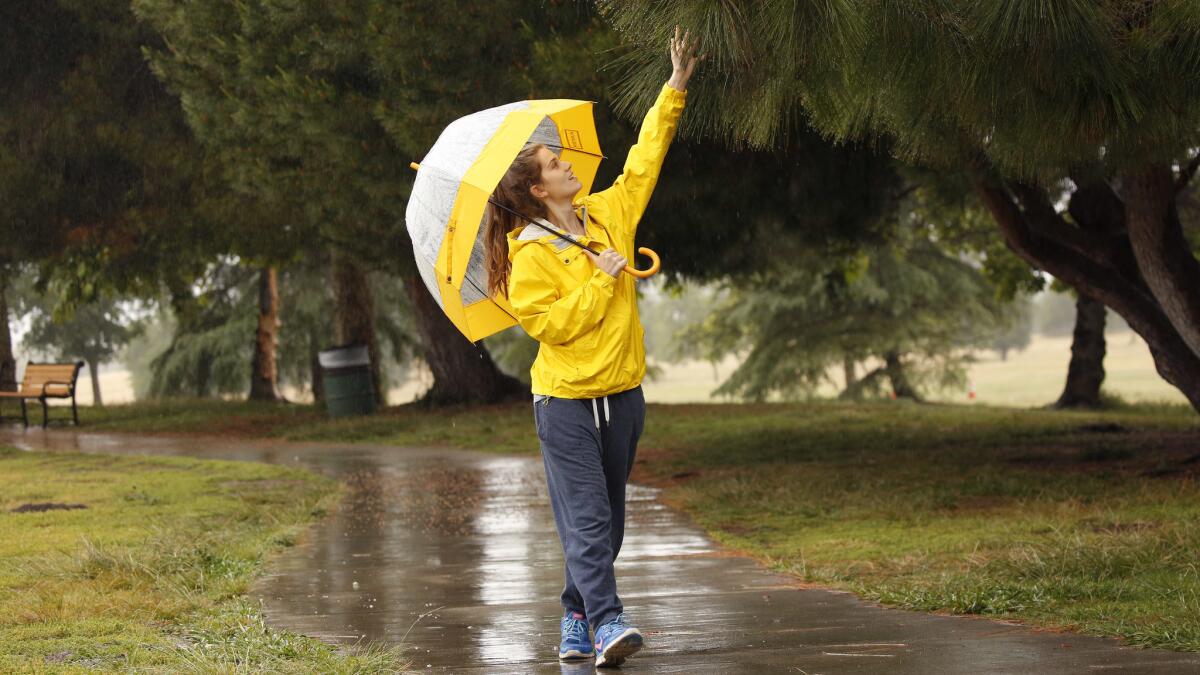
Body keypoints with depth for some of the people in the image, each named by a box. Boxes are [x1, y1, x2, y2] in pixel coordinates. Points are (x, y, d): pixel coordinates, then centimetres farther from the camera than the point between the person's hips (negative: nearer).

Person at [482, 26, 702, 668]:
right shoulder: (531, 255, -9)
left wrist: (674, 88, 14)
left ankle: (575, 625, 17)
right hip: (566, 399, -6)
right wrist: (600, 281, -15)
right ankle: (606, 623, -21)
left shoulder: (607, 215, 8)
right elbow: (551, 324, -16)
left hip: (621, 394, 6)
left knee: (606, 520, 9)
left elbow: (643, 162, 14)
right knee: (586, 518, -13)